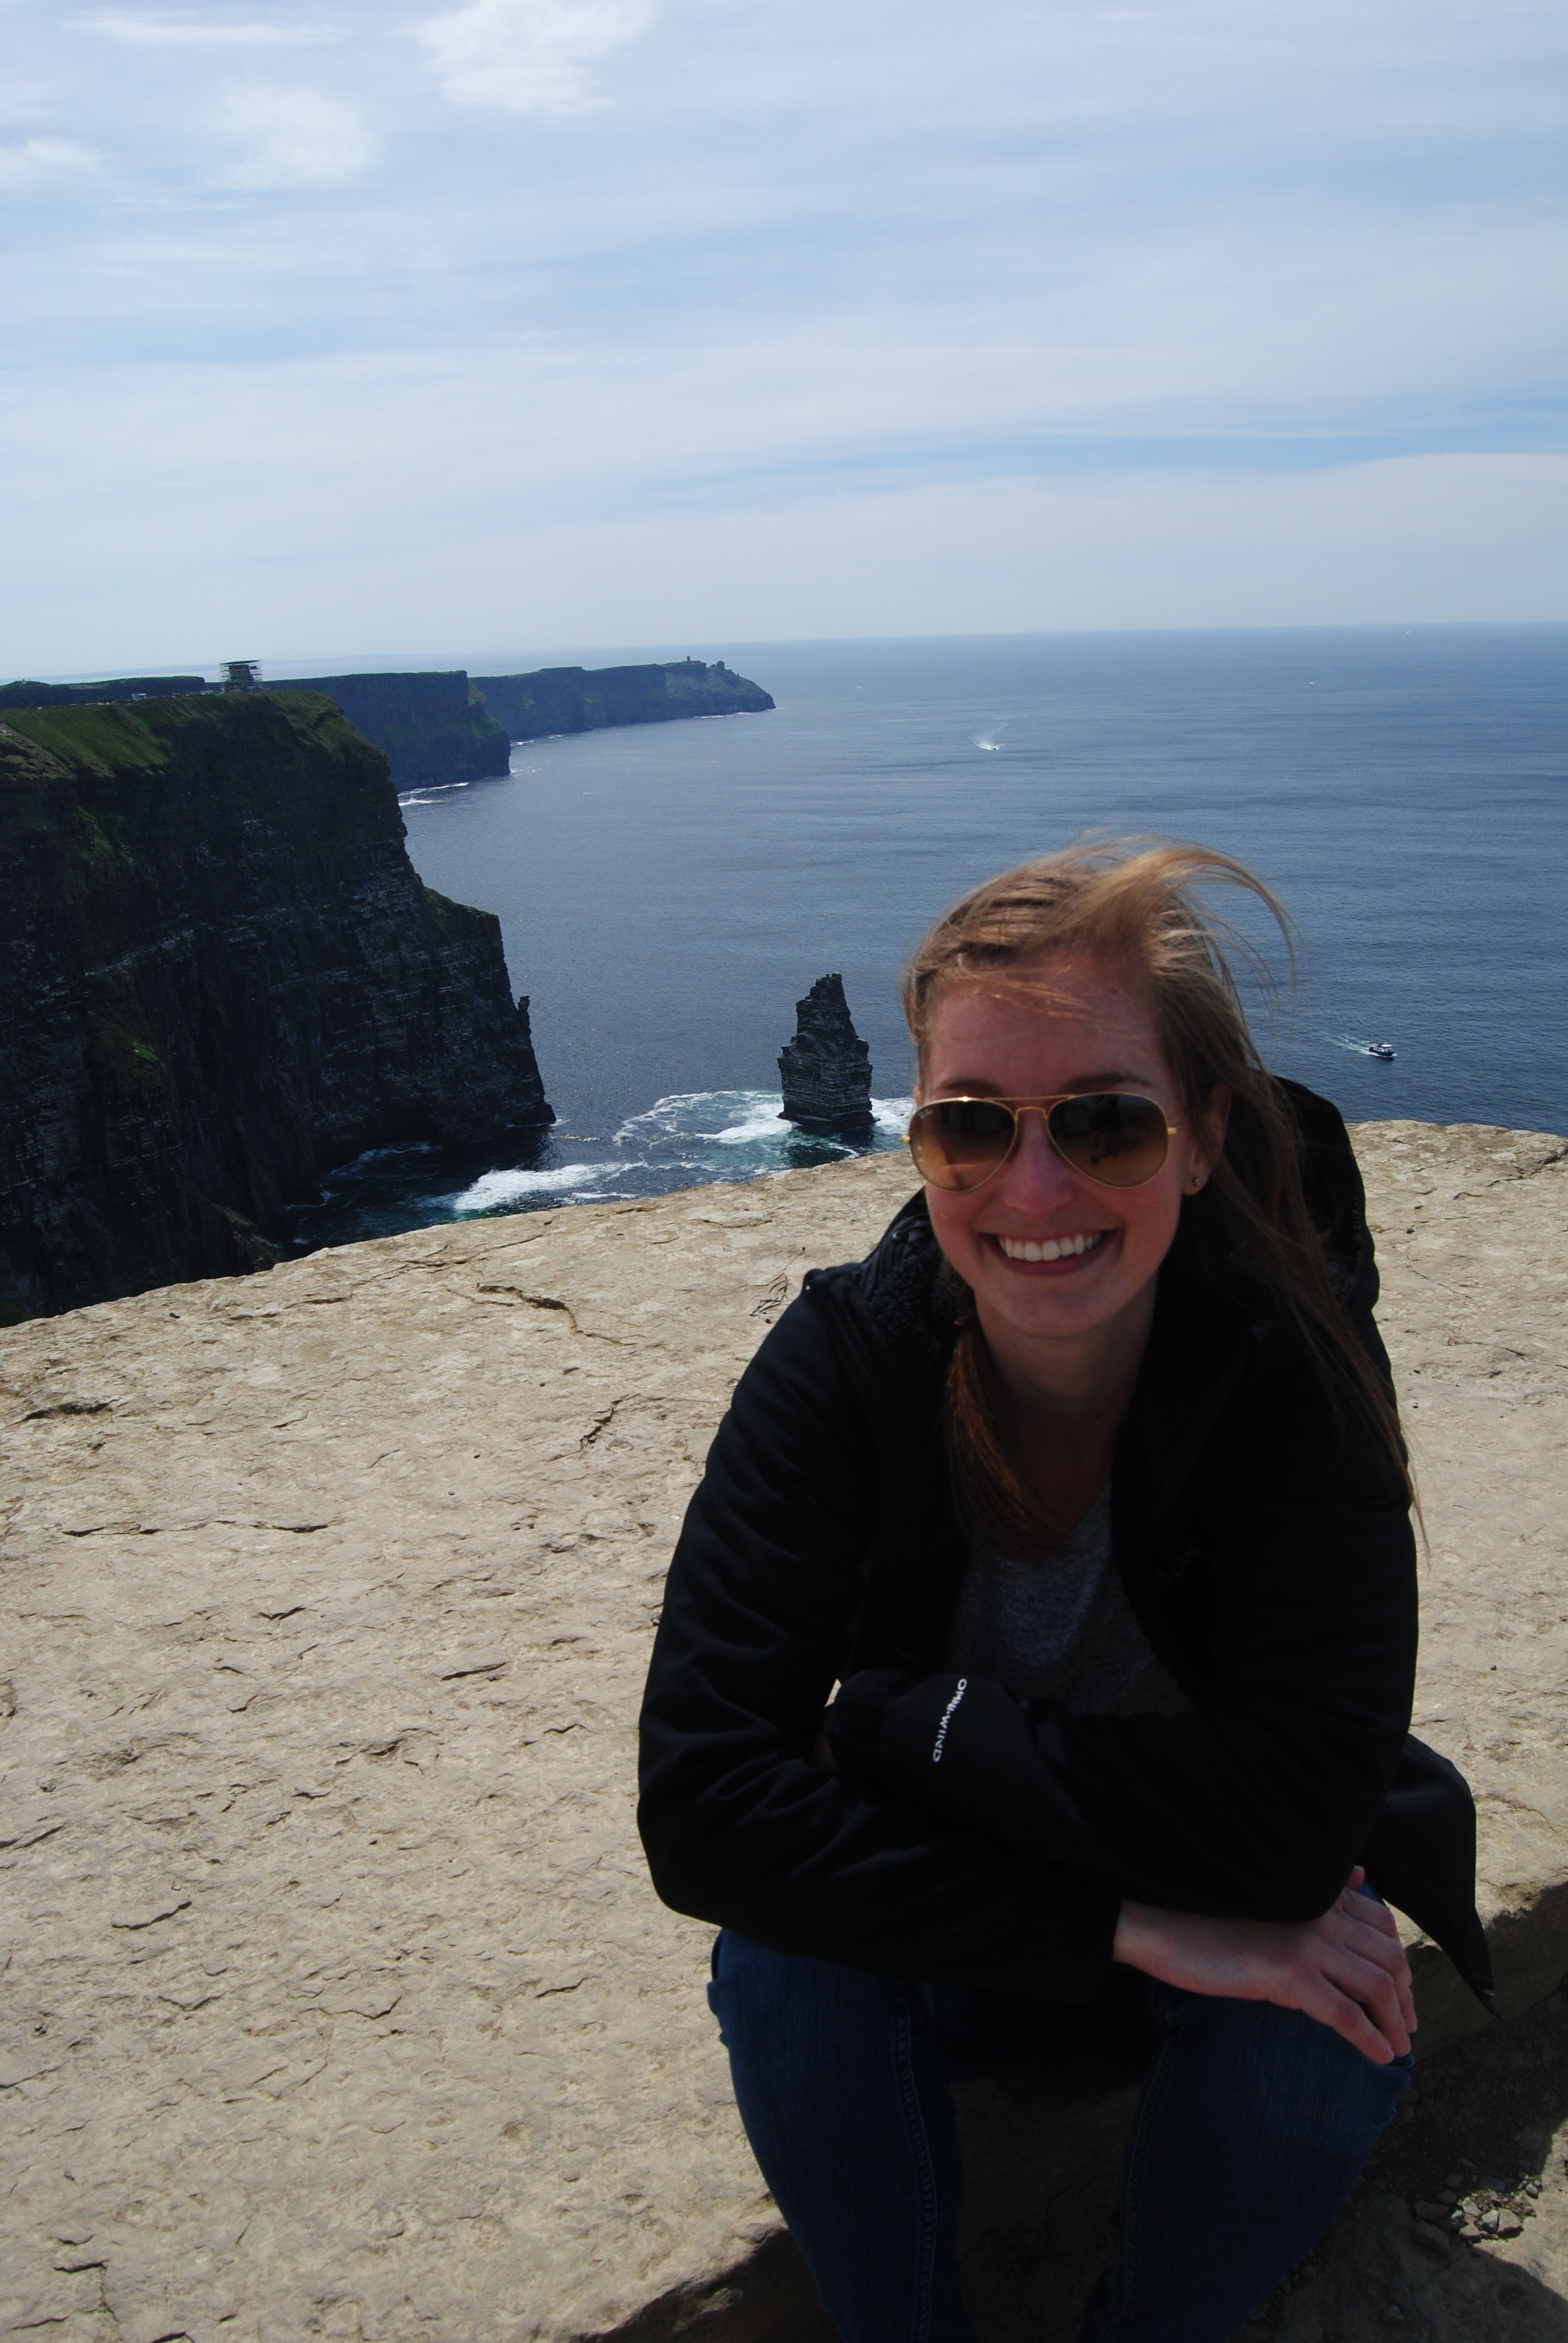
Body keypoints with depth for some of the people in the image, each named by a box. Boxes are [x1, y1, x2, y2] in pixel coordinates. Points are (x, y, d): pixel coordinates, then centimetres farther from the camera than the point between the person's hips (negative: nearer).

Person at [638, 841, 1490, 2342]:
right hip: (957, 1937, 0)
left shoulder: (1294, 1362, -24)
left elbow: (1298, 1812, -31)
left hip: (1233, 1936, 0)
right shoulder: (844, 1360, -23)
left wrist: (905, 1717, -27)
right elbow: (700, 1800, -29)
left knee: (1313, 2038, -29)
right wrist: (1125, 1925, -34)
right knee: (787, 1963, -28)